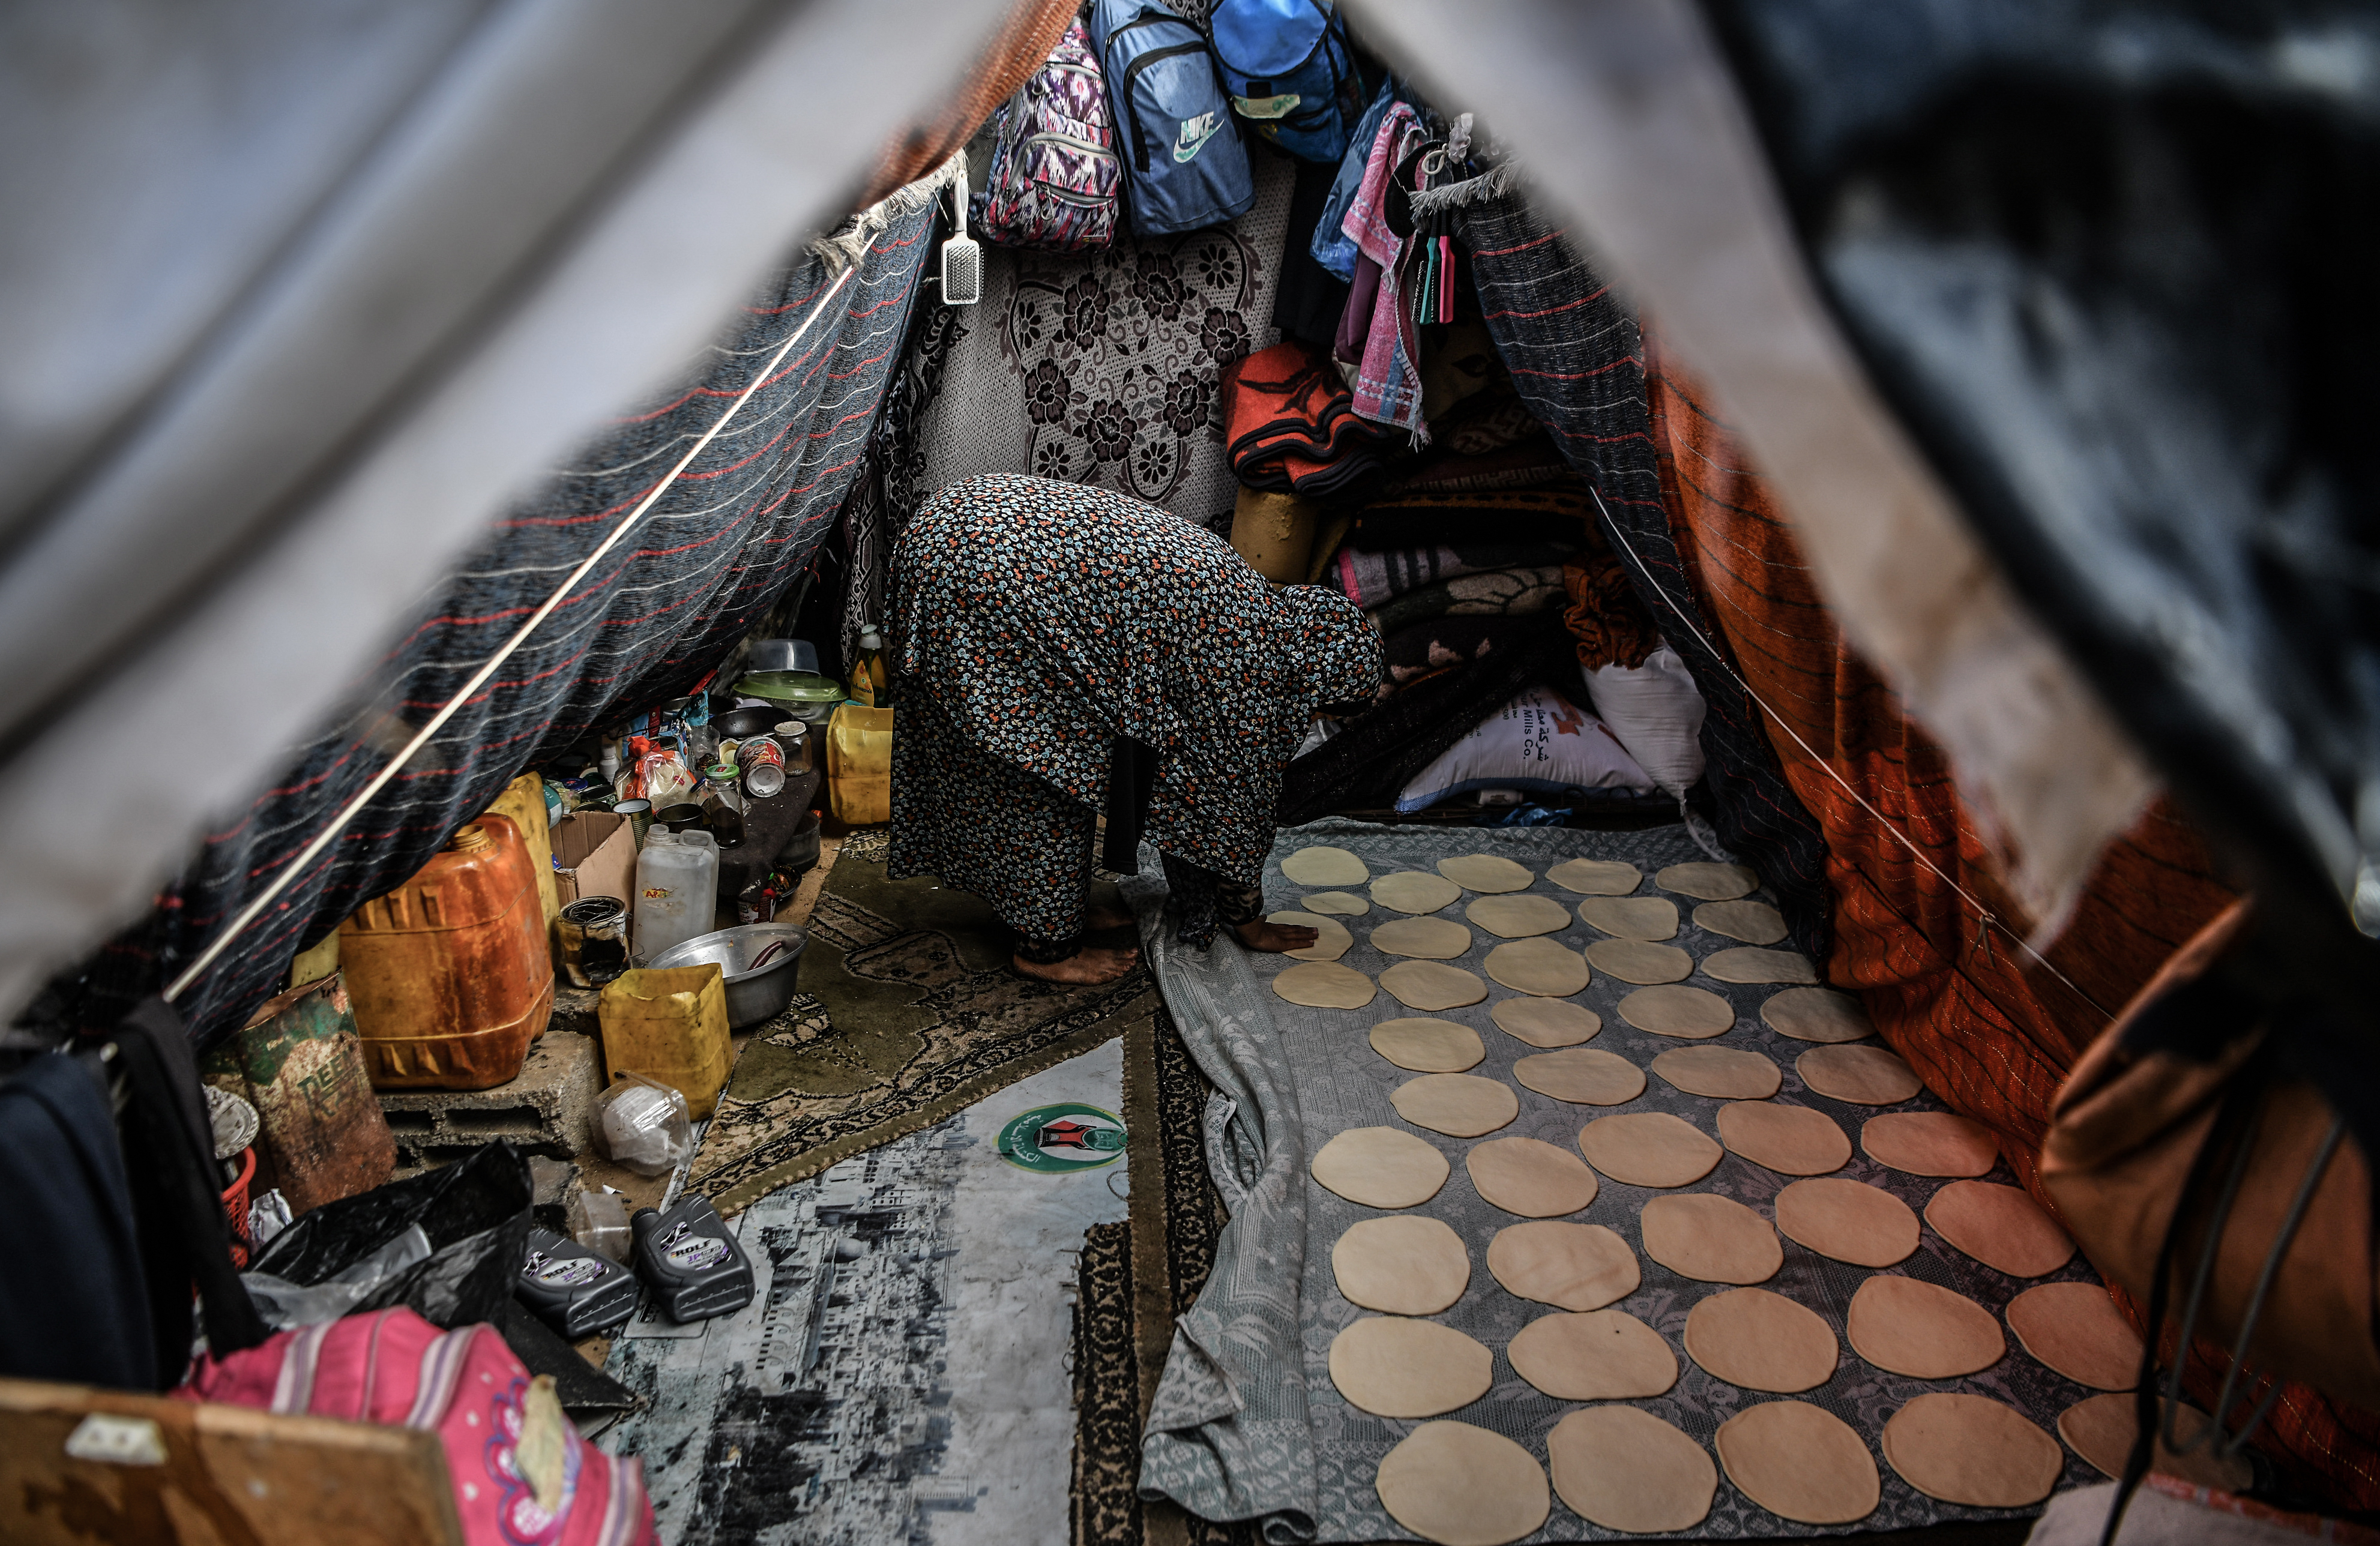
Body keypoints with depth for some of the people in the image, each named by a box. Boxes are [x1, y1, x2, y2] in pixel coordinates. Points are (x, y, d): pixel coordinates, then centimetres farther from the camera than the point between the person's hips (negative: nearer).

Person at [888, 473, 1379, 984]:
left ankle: (1057, 908, 33)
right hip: (993, 578, -10)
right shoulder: (1252, 655, -10)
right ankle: (1046, 947, 15)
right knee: (1043, 771, 2)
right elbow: (1229, 799, 0)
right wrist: (1250, 925, 14)